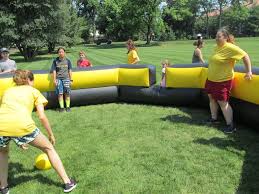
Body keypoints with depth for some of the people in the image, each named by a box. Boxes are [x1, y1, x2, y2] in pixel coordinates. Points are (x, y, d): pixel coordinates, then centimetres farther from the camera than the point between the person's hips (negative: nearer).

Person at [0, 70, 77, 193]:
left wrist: (18, 139, 37)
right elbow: (42, 117, 13)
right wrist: (51, 135, 26)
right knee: (49, 148, 20)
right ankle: (67, 183, 22)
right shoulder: (33, 91, 22)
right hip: (22, 125, -3)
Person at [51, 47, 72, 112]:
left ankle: (68, 107, 11)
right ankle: (61, 107, 8)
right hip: (58, 79, 0)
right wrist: (54, 79, 0)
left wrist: (71, 79, 5)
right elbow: (54, 71, 5)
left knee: (67, 93, -1)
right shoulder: (55, 61, 5)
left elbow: (70, 71, 8)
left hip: (66, 78, 0)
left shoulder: (67, 61, 7)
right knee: (60, 93, -1)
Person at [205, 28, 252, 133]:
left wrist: (249, 71, -17)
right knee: (212, 98, 16)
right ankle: (214, 118, 33)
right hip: (211, 79, 9)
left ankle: (231, 125, 4)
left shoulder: (230, 47, -19)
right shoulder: (217, 47, 6)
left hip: (223, 81, -9)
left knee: (222, 102, -6)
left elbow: (245, 56, -17)